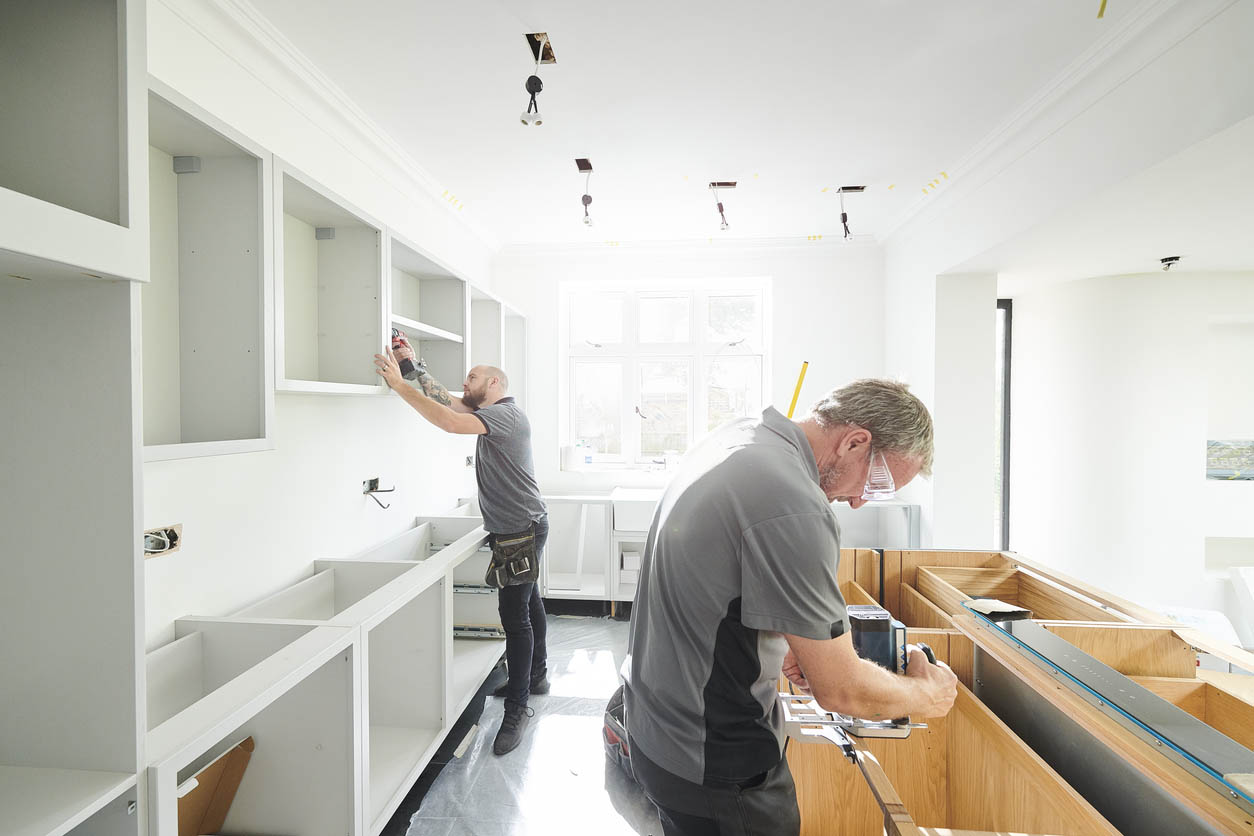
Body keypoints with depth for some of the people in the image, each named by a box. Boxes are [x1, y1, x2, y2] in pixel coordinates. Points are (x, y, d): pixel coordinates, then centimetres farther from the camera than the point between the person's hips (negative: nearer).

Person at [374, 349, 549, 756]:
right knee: (527, 602, 20)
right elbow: (446, 401, 14)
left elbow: (449, 421, -32)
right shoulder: (489, 414, 13)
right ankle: (536, 676, 36)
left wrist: (399, 384, -25)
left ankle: (517, 707, 6)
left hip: (523, 530, -10)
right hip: (515, 528, 10)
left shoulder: (506, 413, -18)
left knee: (515, 614, -6)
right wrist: (416, 364, 8)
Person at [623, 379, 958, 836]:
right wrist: (929, 695, -1)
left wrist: (782, 646, 6)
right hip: (717, 764, -8)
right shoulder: (795, 511, -32)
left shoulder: (737, 436, -2)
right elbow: (841, 692, -20)